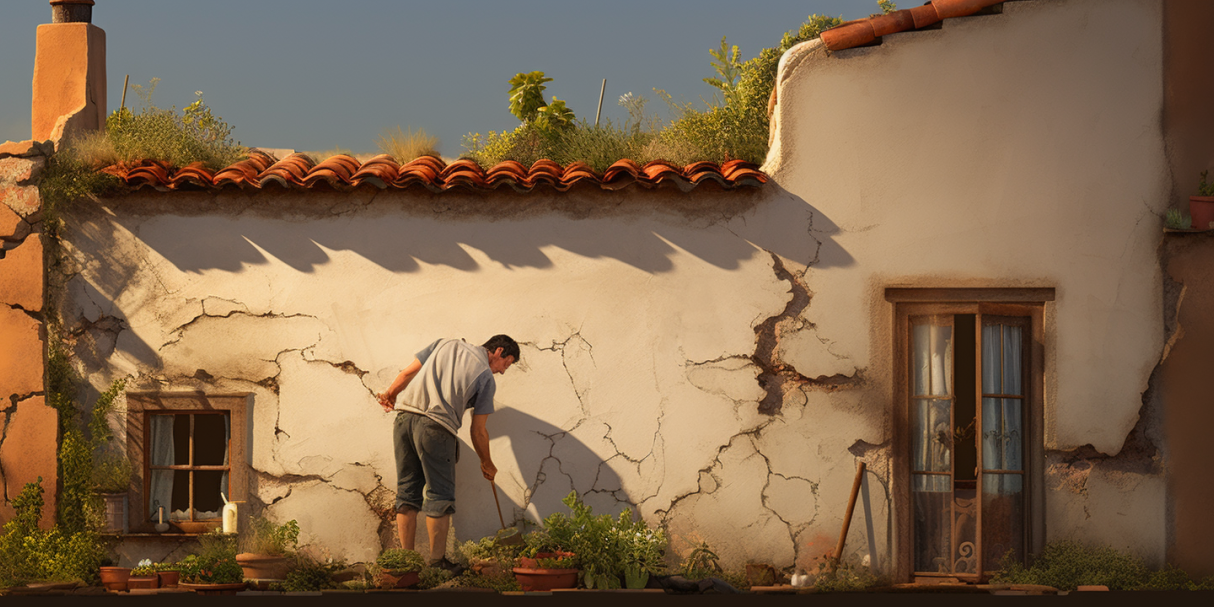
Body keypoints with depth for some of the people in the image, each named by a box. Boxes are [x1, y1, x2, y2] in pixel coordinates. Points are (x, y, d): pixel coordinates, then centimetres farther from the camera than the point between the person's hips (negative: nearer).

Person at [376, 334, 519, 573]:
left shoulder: (446, 345, 19)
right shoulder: (486, 377, 6)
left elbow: (408, 372, 16)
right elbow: (478, 431, 8)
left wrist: (389, 394, 34)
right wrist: (487, 463, 23)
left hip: (404, 416, 5)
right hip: (435, 426, -5)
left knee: (407, 491, 11)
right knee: (440, 496, 3)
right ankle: (437, 561, 3)